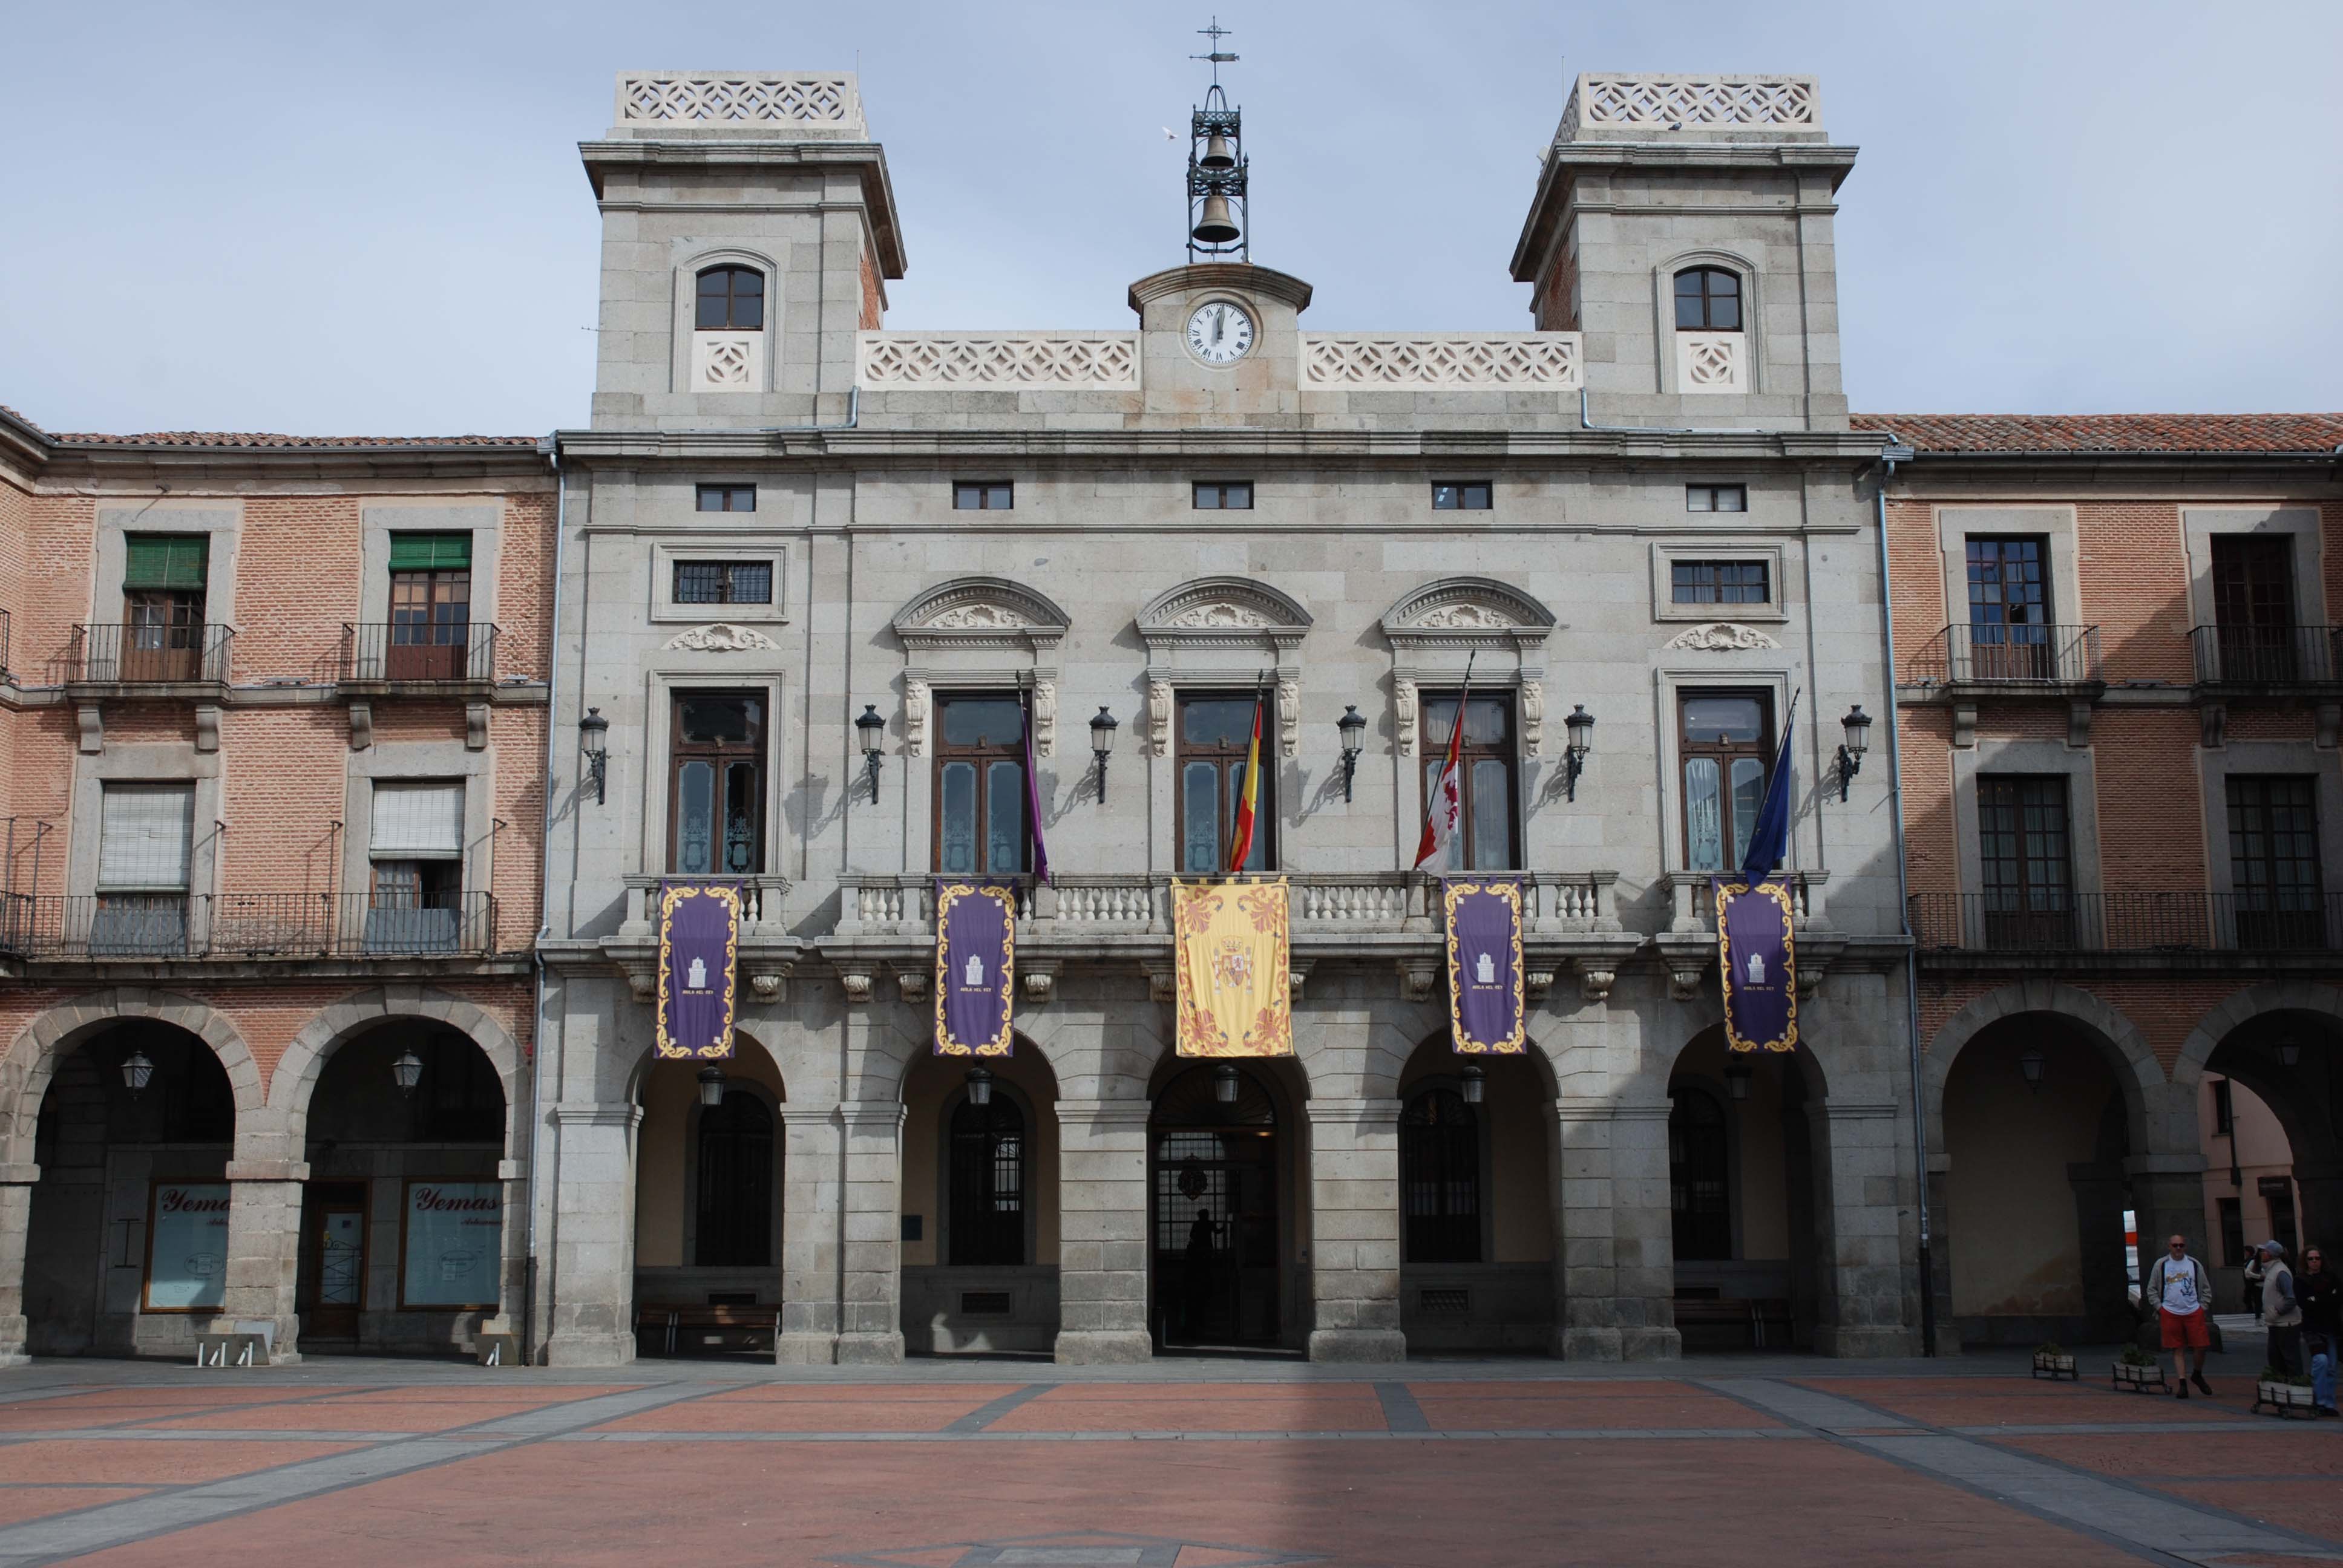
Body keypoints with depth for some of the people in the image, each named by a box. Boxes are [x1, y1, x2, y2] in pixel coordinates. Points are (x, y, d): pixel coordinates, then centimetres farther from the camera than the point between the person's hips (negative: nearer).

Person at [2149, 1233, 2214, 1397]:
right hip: (2170, 1314, -1)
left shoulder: (2194, 1265, 8)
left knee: (2201, 1346, -2)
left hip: (2194, 1312, 1)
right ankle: (2182, 1384, 4)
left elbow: (2206, 1289, 15)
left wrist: (2203, 1307, 3)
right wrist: (2159, 1307, 0)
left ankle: (2197, 1375, 24)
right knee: (2178, 1350, 1)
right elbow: (2152, 1289, 10)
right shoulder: (2161, 1265, 5)